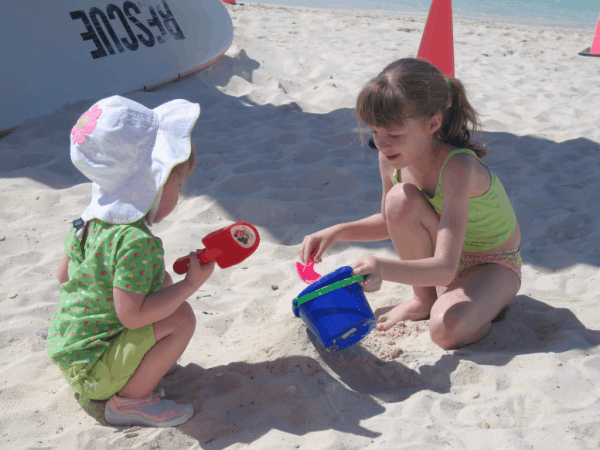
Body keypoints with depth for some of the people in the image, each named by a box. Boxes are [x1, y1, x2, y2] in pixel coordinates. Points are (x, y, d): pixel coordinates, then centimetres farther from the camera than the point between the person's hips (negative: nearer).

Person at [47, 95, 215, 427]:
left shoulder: (90, 218, -1)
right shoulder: (136, 241, -29)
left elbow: (63, 276, 11)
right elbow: (131, 315, -29)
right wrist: (191, 284, -22)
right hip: (90, 371, -9)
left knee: (162, 281, 10)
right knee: (180, 317, -22)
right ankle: (130, 400, -7)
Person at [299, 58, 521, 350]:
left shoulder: (458, 167, -35)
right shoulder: (392, 157, -15)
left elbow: (445, 268, -40)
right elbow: (393, 222, 3)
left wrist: (383, 268, -58)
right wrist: (337, 232, -12)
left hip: (495, 264, -6)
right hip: (444, 257, 6)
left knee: (446, 329, -35)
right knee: (401, 199, -26)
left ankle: (485, 305, 3)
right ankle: (423, 299, -3)